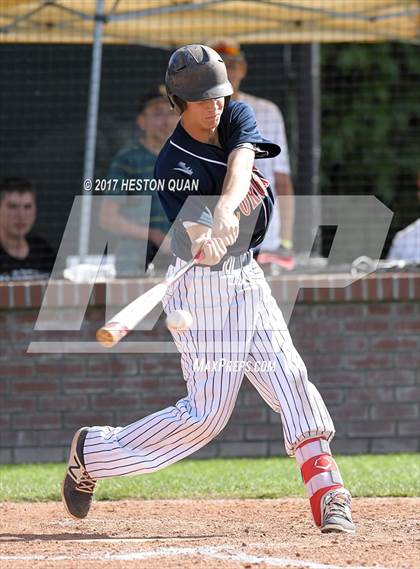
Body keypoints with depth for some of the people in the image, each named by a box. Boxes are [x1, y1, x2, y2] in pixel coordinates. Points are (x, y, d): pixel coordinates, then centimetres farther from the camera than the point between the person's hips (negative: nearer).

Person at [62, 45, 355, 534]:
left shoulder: (239, 118, 1)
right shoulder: (173, 166, -17)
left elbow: (241, 163, -21)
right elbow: (196, 232, -31)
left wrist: (226, 208, -41)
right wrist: (208, 242, -55)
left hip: (245, 275, 7)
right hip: (204, 287, -7)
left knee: (292, 383, -4)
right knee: (207, 412, -9)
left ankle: (328, 496, -6)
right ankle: (93, 451, 6)